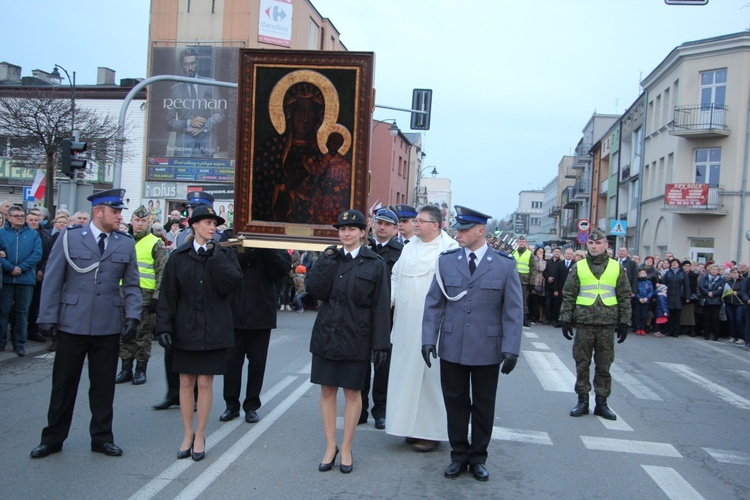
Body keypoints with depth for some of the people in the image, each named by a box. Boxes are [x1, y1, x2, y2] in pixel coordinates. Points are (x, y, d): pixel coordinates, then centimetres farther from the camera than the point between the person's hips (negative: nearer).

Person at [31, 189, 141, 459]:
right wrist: (47, 319, -5)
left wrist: (132, 316, -3)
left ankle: (102, 437, 23)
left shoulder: (126, 243, 6)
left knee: (103, 384, 10)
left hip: (109, 327, 2)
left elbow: (131, 285, 9)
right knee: (63, 383, 9)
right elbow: (52, 281, 0)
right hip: (72, 324, -2)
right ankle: (53, 438, 24)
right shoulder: (69, 238, 0)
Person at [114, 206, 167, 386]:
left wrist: (156, 297, -12)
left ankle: (141, 369, 11)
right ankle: (126, 369, 18)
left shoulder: (156, 244, -2)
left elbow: (162, 272, -6)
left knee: (143, 333, 1)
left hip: (145, 294, -5)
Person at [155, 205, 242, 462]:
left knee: (205, 383, 4)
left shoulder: (224, 254, 2)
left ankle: (200, 436, 18)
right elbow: (167, 295, 0)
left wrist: (215, 257, -15)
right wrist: (164, 327, -6)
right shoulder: (178, 257, 2)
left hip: (213, 330, -1)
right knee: (186, 382, 7)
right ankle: (187, 435, 22)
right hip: (185, 329, 1)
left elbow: (232, 283, -14)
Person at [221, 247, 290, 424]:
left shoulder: (272, 245, 2)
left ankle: (252, 406, 21)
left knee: (257, 362, 8)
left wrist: (265, 248, -20)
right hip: (234, 311, 0)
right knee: (231, 360, 5)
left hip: (261, 314, 0)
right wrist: (250, 251, -19)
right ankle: (231, 405, 20)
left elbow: (279, 272, -10)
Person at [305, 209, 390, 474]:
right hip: (326, 334, 3)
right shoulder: (329, 259, 6)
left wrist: (380, 343, -8)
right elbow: (314, 290, -7)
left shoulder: (375, 264, -3)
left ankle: (346, 449, 20)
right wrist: (327, 261, -12)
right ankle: (330, 447, 21)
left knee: (352, 392, 7)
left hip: (355, 338, -3)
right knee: (327, 390, 8)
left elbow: (381, 307, -5)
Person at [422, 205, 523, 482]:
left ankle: (478, 458, 28)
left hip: (487, 351, -1)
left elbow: (514, 311, -3)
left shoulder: (505, 265, -3)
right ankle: (459, 455, 27)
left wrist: (511, 349, -10)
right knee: (455, 404, 10)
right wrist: (429, 339, -3)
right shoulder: (446, 261, 2)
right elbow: (433, 304, 4)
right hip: (452, 349, 1)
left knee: (483, 407, 12)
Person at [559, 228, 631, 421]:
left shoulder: (617, 268, 5)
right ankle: (582, 401, 17)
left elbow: (625, 297, 8)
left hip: (608, 325, 0)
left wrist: (624, 322, 4)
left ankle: (601, 403, 17)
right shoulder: (578, 267, 4)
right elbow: (568, 295, 5)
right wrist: (565, 319, 1)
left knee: (604, 366, 7)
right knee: (582, 364, 6)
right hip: (584, 322, 0)